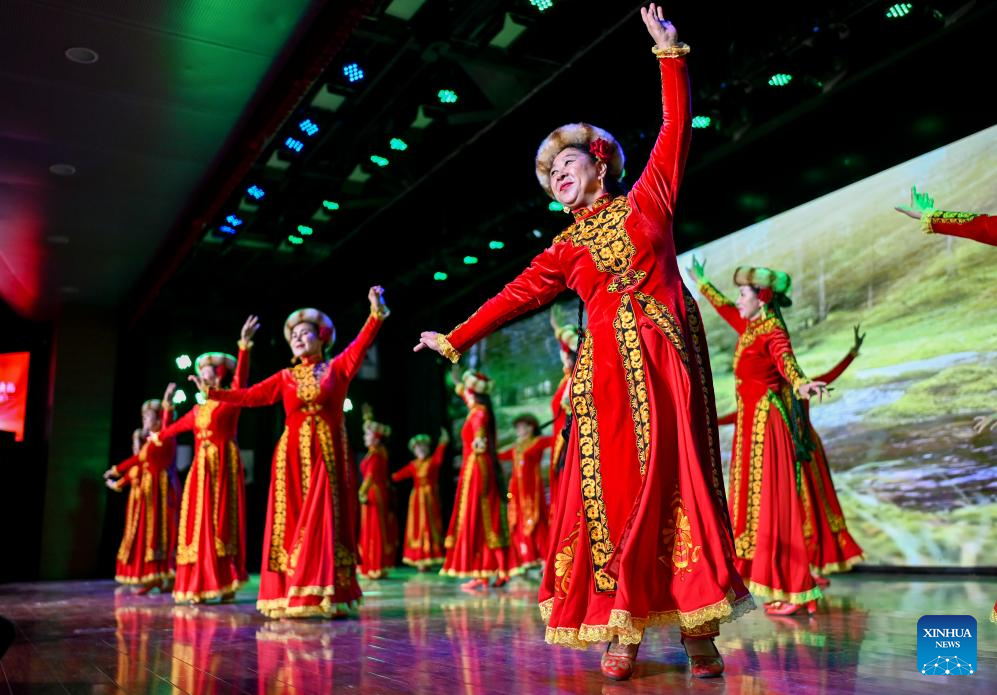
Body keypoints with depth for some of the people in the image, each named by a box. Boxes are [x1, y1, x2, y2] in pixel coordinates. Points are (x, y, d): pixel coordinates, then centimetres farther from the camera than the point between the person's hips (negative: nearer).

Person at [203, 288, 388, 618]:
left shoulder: (338, 368, 5)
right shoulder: (285, 377, 12)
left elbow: (361, 345, -9)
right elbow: (251, 396, 7)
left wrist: (376, 312, -22)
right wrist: (213, 393, -1)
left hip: (327, 454, -2)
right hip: (293, 455, 2)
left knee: (322, 523, -5)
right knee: (292, 523, 0)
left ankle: (323, 597, -4)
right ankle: (289, 597, 2)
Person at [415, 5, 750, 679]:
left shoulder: (646, 200, 13)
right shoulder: (563, 250, 17)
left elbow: (675, 130, 9)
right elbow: (515, 296, 17)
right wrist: (455, 340, 16)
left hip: (668, 350, -2)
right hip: (609, 364, 2)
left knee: (678, 473, -6)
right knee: (615, 483, -5)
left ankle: (699, 627, -2)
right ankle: (625, 627, -1)